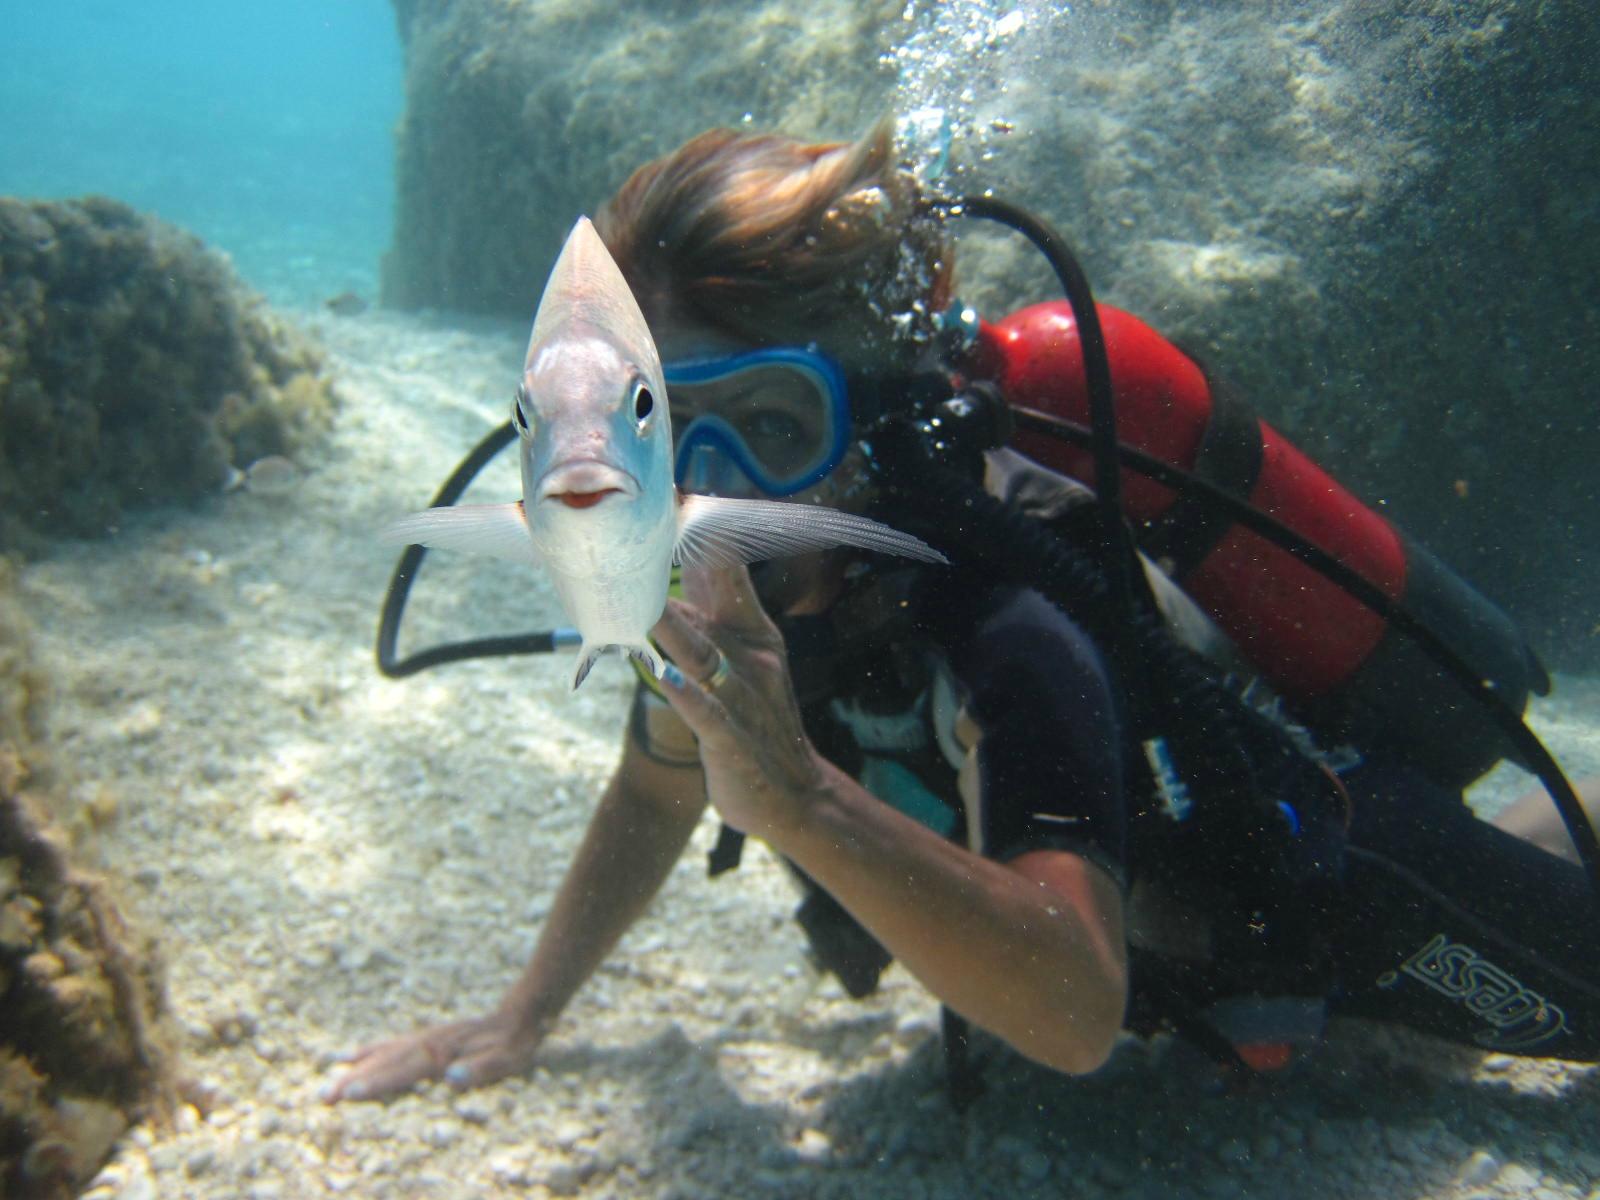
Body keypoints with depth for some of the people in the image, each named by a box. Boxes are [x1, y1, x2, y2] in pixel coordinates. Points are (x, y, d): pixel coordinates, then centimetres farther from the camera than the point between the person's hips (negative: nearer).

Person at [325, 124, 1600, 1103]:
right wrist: (524, 1018, -8)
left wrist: (795, 795, -64)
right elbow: (658, 786, -3)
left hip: (1342, 877, -6)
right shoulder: (749, 589, -20)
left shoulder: (1002, 621, -43)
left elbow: (1078, 1012, -53)